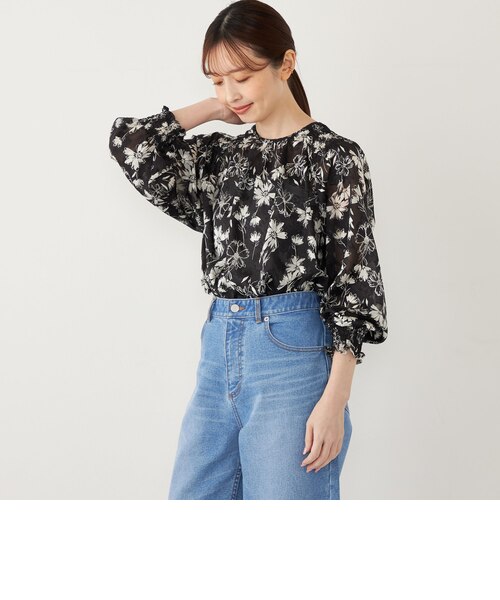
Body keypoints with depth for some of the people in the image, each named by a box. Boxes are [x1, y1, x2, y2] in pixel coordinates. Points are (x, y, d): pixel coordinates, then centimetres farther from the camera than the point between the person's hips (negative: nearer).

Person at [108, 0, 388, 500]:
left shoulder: (334, 156, -3)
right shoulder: (222, 156, 13)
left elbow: (355, 280, -7)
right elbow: (129, 142, 4)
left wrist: (335, 399, -14)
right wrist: (216, 108, 8)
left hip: (294, 354, -6)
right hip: (218, 355, 6)